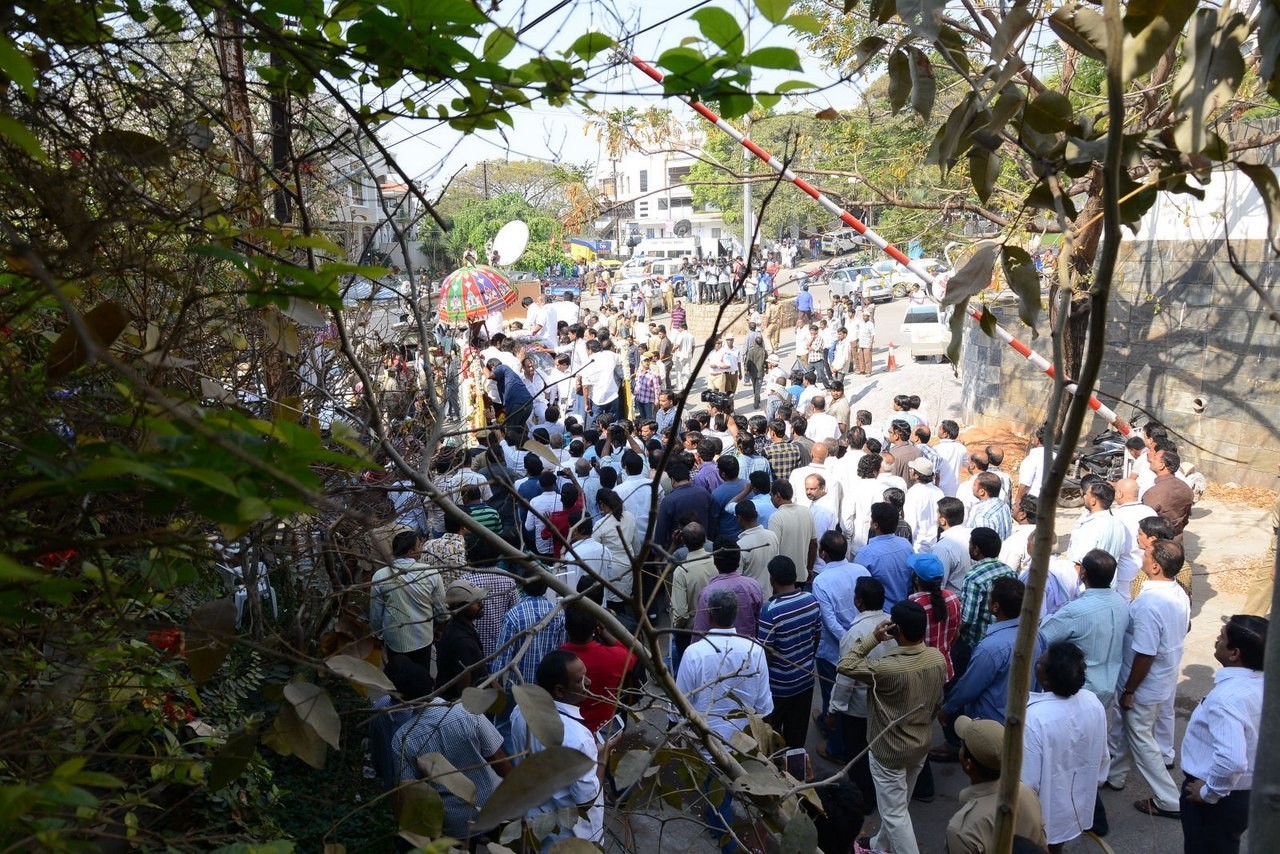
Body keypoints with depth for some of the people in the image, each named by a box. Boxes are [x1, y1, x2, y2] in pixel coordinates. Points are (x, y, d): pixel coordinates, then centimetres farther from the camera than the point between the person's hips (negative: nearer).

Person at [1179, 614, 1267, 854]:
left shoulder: (1227, 698, -33)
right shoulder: (1263, 684, -6)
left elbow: (1232, 760, -41)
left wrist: (1208, 792, -23)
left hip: (1215, 797, -8)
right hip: (1247, 791, 8)